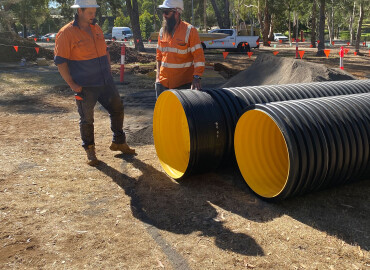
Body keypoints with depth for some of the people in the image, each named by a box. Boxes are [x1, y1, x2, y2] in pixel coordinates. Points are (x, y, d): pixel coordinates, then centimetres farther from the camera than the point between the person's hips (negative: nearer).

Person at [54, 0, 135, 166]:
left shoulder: (96, 29, 9)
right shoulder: (66, 33, -11)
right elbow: (60, 61, -12)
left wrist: (108, 72, 14)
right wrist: (72, 84, -16)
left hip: (105, 83, 6)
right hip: (85, 87, -6)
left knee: (117, 110, 12)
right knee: (87, 120, 5)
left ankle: (119, 142, 30)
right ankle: (89, 151, 23)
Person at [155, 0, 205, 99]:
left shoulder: (190, 30, -9)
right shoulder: (162, 31, 8)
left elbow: (199, 56, -13)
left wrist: (197, 77, -23)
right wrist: (158, 76, 10)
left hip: (184, 83, -5)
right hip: (163, 82, 5)